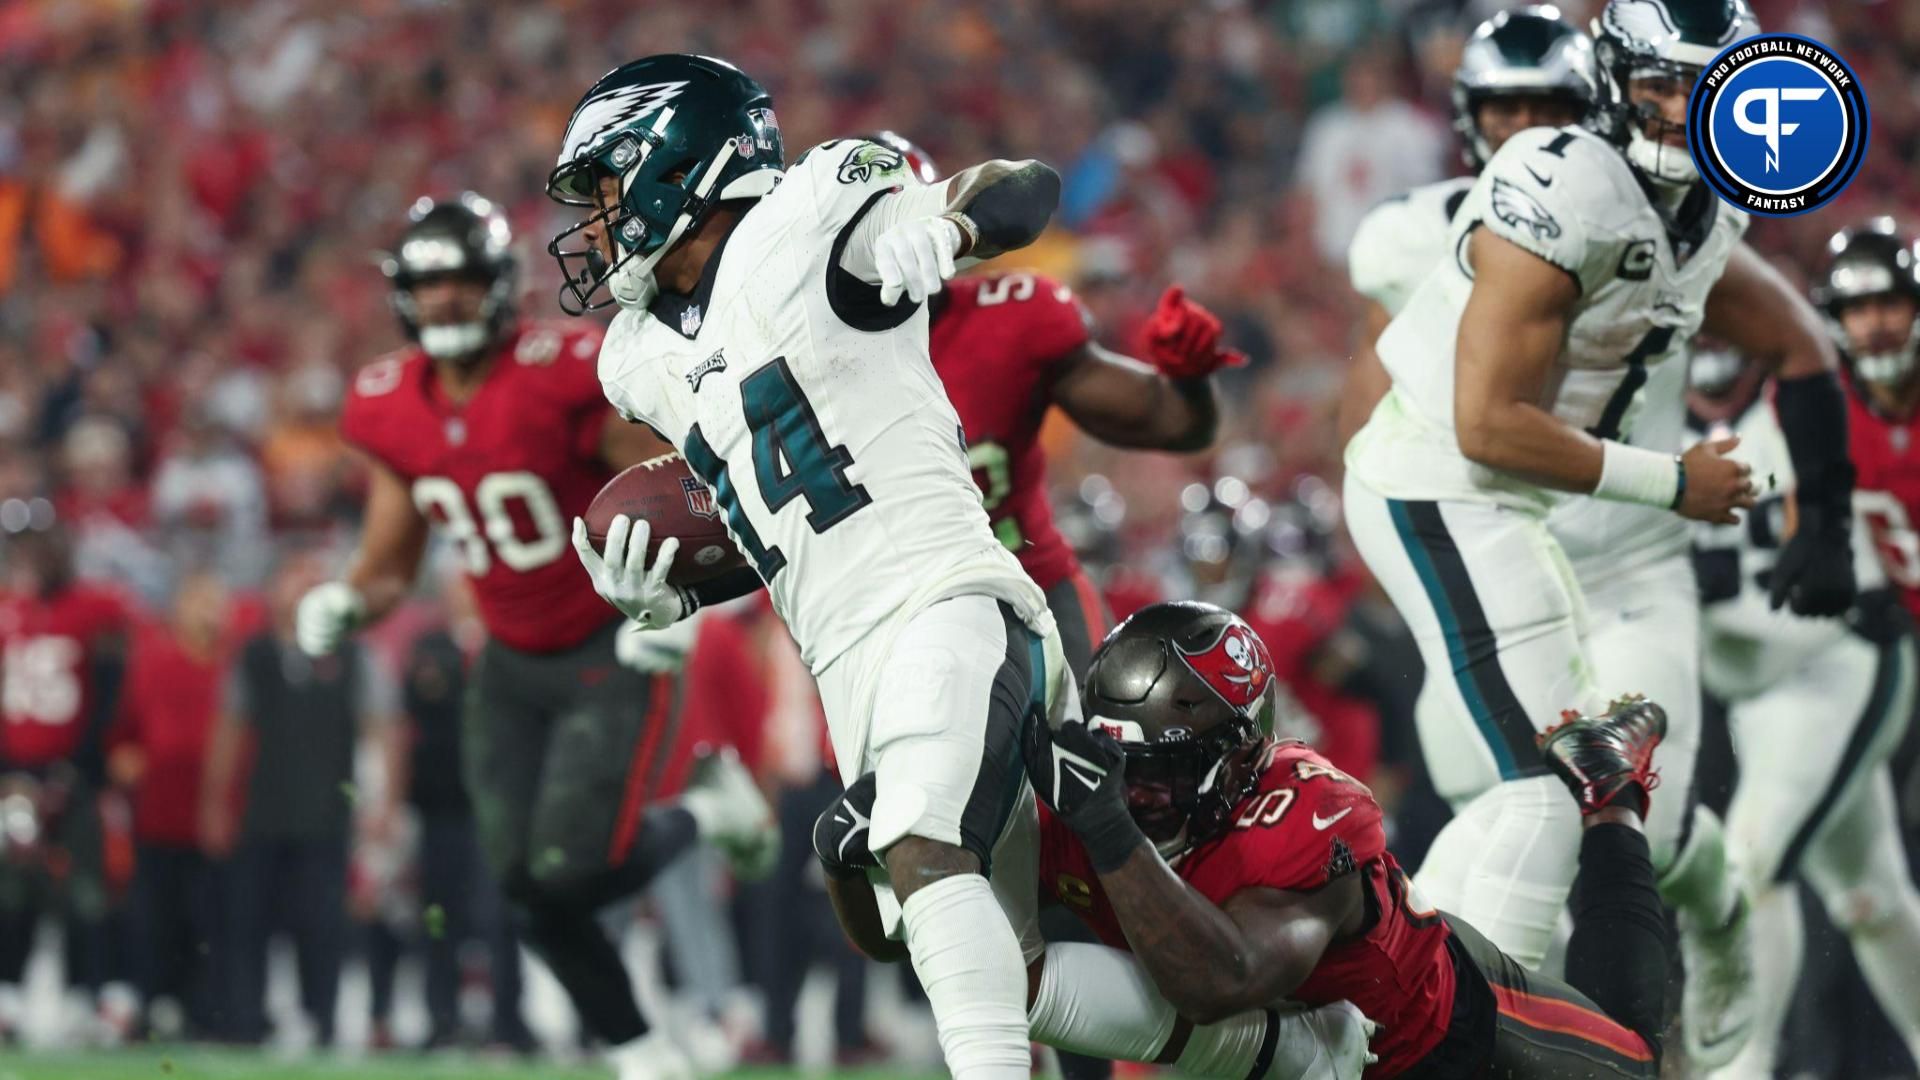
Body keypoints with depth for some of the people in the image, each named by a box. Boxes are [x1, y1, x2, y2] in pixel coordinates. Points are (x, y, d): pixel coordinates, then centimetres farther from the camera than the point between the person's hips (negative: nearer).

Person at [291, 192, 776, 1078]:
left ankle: (706, 810, 16)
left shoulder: (565, 375, -22)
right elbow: (390, 563, 6)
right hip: (512, 663, 6)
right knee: (526, 885, 0)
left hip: (609, 651, -6)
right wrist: (345, 604, -15)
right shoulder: (394, 408, -2)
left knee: (574, 869, -15)